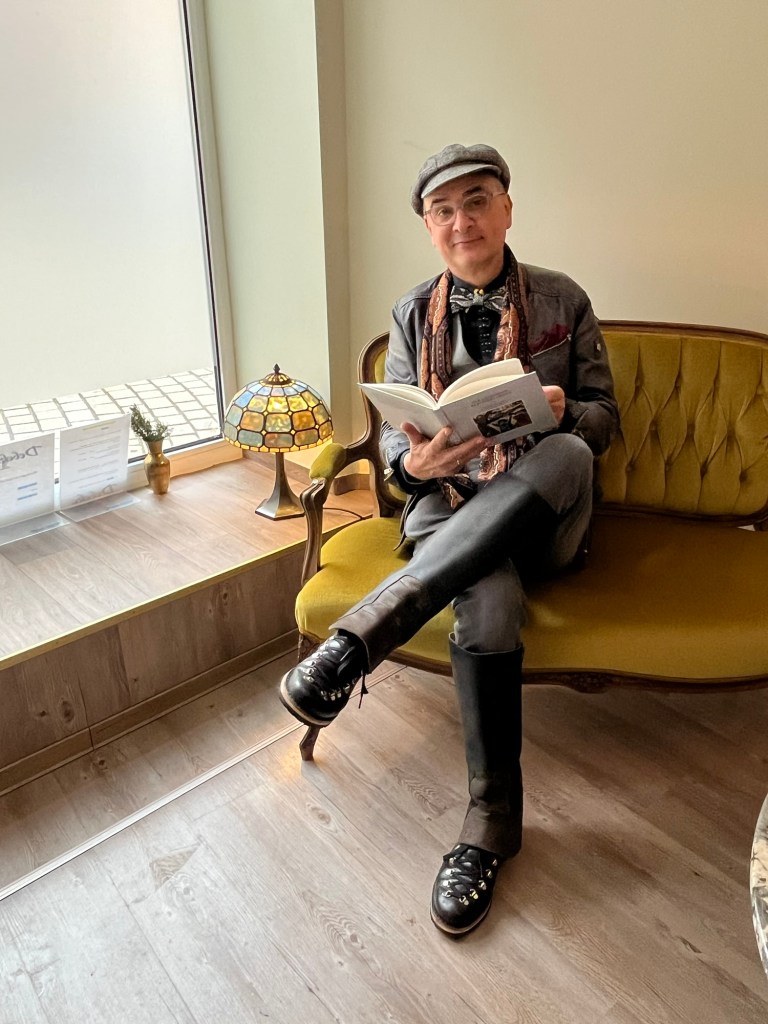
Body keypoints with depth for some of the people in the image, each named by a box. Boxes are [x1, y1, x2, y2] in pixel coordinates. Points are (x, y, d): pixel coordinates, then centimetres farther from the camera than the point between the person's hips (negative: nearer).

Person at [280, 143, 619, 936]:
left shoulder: (563, 301, 9)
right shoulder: (413, 314, 11)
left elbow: (604, 417, 10)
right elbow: (393, 431, 8)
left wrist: (562, 413, -16)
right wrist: (415, 461, -18)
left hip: (544, 513, 1)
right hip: (447, 503, 0)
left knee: (564, 452, -37)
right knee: (490, 598, -37)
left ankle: (359, 637, -40)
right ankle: (492, 823, -22)